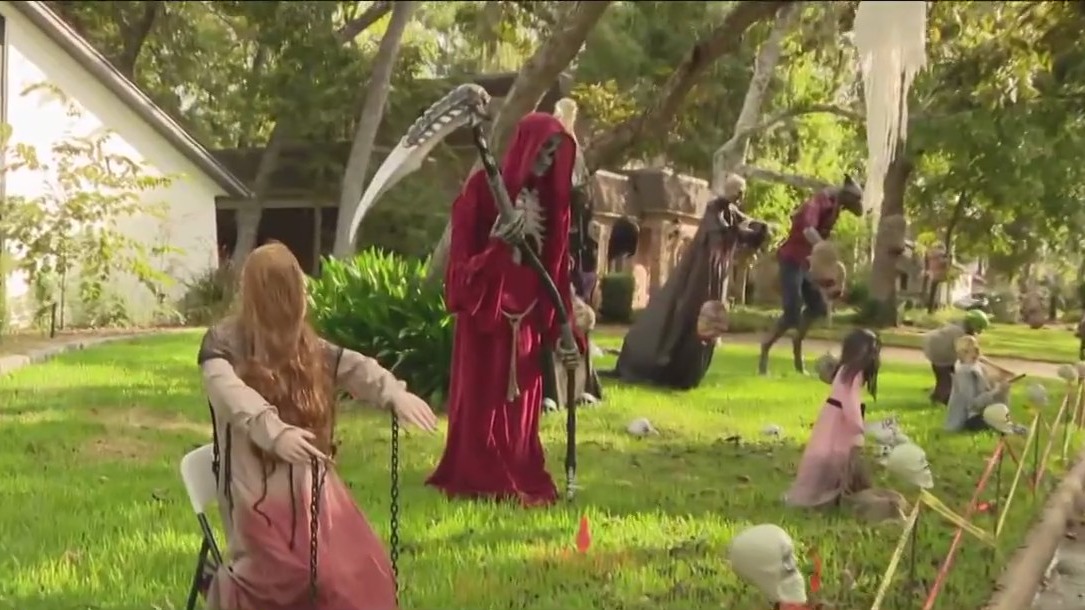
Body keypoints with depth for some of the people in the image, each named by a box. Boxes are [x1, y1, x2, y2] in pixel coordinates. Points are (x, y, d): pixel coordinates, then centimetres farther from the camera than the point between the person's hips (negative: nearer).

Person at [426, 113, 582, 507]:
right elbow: (462, 255, -9)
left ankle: (519, 481, 16)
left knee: (521, 406, 8)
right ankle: (477, 481, 9)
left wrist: (563, 328, 3)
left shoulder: (551, 198, 8)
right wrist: (502, 244, -26)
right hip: (486, 311, -4)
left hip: (528, 318, 5)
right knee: (482, 402, 1)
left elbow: (558, 269, 7)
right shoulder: (483, 187, -6)